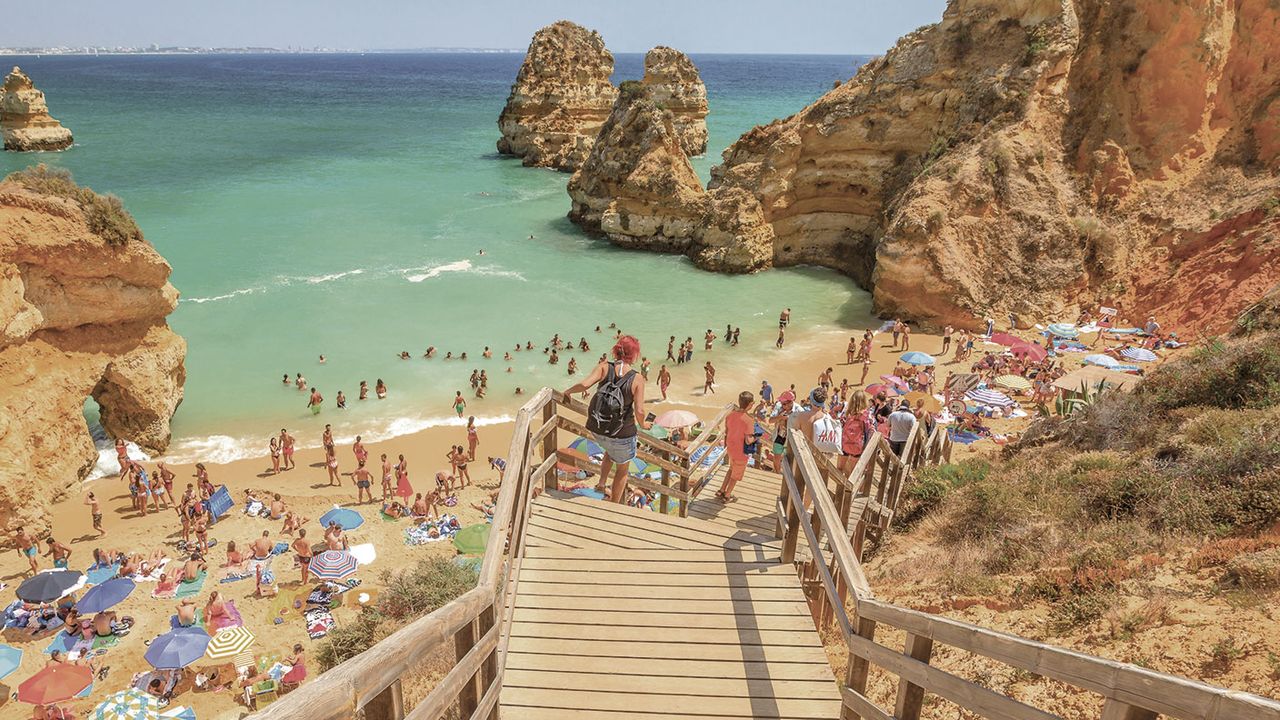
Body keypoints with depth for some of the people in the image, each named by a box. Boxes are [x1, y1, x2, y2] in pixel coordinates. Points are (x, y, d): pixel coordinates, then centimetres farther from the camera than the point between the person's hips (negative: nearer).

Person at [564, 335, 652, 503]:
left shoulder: (604, 368, -10)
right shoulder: (637, 379, -14)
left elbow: (584, 384, -24)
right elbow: (639, 411, -19)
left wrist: (569, 391, -4)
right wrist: (643, 424, 3)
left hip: (597, 428, 3)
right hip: (622, 432, -3)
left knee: (611, 450, 39)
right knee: (622, 469, 23)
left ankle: (601, 483, 35)